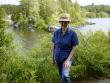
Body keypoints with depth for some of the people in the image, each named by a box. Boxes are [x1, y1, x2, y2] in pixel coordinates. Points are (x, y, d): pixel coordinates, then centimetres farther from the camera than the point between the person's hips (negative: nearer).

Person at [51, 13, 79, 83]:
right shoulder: (56, 32, -6)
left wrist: (68, 60, -23)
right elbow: (54, 46, 3)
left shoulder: (72, 33, -16)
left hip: (67, 57, -4)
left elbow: (74, 48, -14)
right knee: (62, 75, 18)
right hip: (58, 57, 4)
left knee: (65, 75, -22)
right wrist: (53, 58, 5)